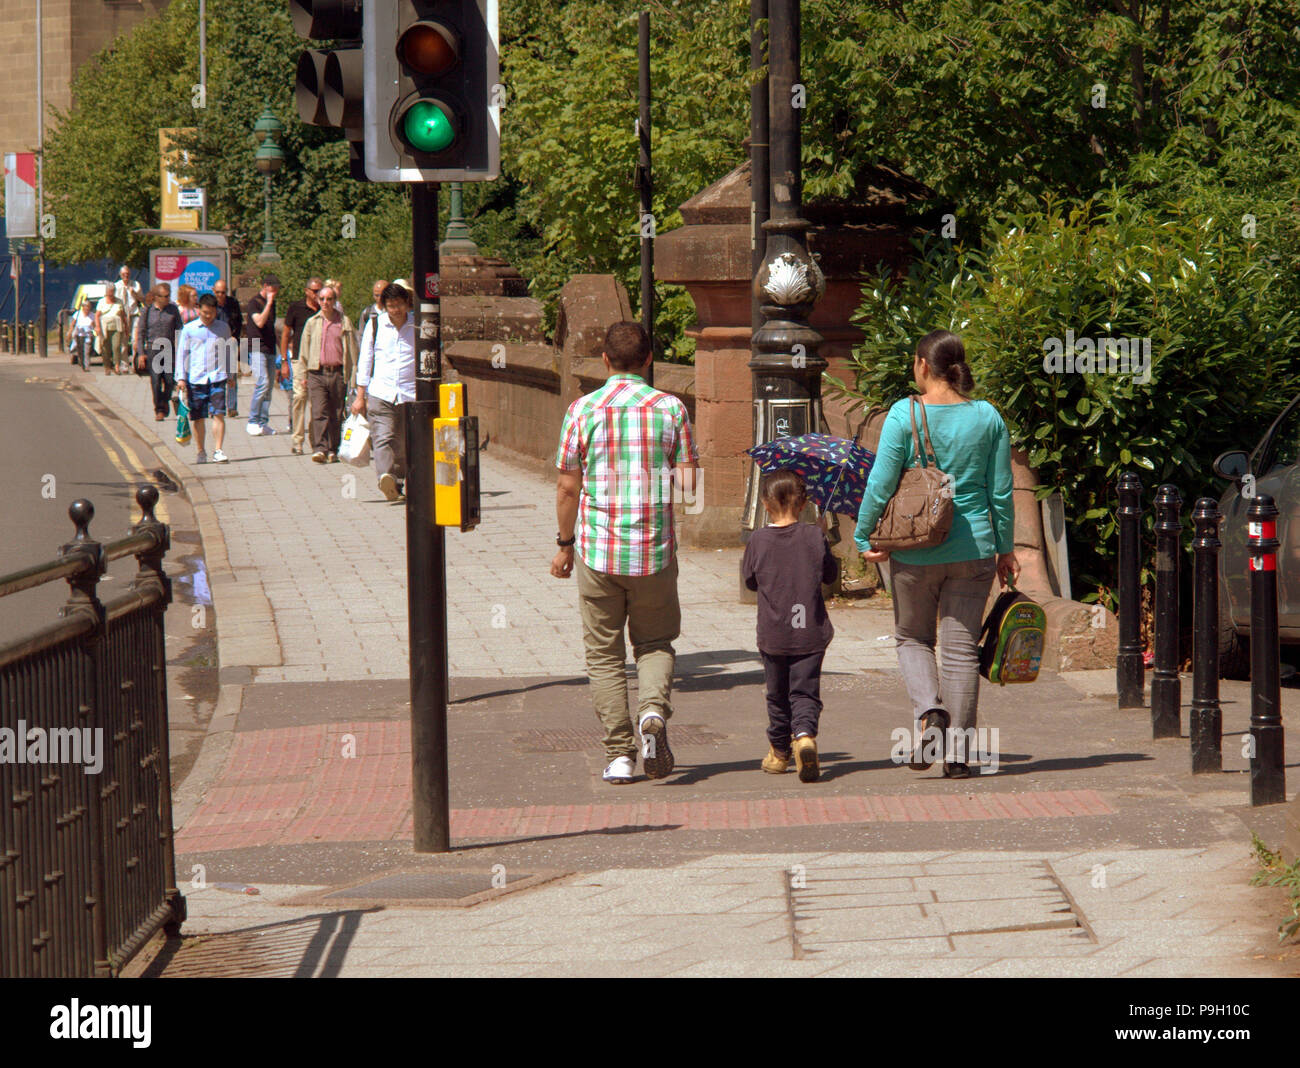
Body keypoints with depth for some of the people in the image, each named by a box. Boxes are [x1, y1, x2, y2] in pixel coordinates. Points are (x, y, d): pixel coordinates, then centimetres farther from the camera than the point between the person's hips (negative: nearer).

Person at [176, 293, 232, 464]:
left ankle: (218, 451, -9)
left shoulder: (223, 328, 8)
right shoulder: (189, 329, 5)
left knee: (218, 414, -11)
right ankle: (200, 452, 17)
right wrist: (181, 377, 1)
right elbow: (182, 353, 7)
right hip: (195, 378, 0)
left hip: (217, 378, 0)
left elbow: (228, 352, 17)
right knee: (198, 418, 5)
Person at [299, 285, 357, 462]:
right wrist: (303, 374, 11)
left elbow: (352, 350, 10)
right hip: (317, 373, 0)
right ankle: (320, 449, -20)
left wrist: (352, 374, 4)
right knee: (319, 412, -13)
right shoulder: (312, 323, 11)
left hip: (338, 373, 0)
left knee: (335, 413, 4)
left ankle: (333, 450, 12)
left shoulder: (345, 322, 8)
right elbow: (305, 351, 16)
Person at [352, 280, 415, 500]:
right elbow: (365, 361, 12)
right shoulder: (375, 325, 7)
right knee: (382, 439, -17)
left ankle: (398, 481, 15)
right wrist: (360, 397, 10)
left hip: (409, 394, 0)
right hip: (380, 393, 0)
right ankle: (387, 479, -32)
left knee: (403, 445, 1)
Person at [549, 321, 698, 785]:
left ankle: (619, 753, 4)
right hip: (655, 548, 1)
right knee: (655, 642, 16)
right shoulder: (670, 408, -1)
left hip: (597, 550, -1)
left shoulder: (583, 410, -3)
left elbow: (567, 487, -1)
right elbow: (691, 482, -2)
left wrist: (564, 544, 11)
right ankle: (654, 711, -12)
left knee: (604, 654, 9)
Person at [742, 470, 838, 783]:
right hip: (810, 632, -1)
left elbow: (750, 579, 7)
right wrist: (829, 556, 24)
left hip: (772, 634, 1)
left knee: (777, 695, 15)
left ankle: (779, 751, 26)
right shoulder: (814, 536, -6)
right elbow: (830, 574, 6)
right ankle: (805, 735, -27)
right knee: (805, 691, -1)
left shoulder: (758, 540, -6)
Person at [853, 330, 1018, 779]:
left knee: (912, 638, 17)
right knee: (962, 646, 8)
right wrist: (1006, 549, 15)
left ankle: (929, 711, -9)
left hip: (916, 550, -2)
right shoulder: (988, 417, 1)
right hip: (973, 548, 2)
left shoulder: (904, 415, -9)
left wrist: (863, 536, 5)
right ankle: (957, 753, 8)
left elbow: (881, 484, -8)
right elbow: (1001, 492, 5)